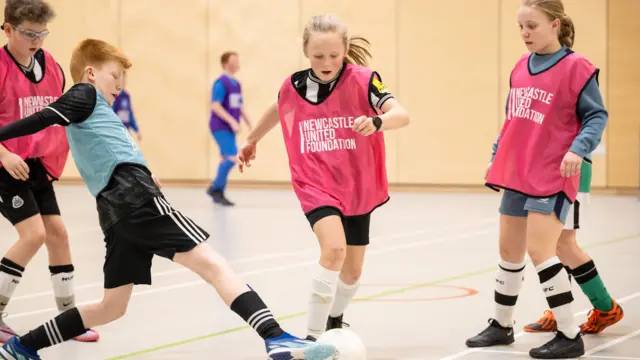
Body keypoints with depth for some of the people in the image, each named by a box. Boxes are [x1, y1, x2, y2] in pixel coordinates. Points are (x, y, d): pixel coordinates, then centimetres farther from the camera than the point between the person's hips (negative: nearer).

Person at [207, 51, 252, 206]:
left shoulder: (236, 84, 13)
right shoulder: (220, 83, -13)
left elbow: (240, 106, 20)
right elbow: (215, 106, -18)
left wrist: (249, 123, 13)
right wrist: (232, 121, -23)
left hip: (230, 128, 9)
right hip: (220, 127, -9)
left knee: (226, 159, 9)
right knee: (233, 157, -17)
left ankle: (218, 193, 16)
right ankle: (215, 188, -5)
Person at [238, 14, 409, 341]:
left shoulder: (362, 80, -15)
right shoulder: (293, 86, -8)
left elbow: (402, 115, -28)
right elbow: (278, 110, 17)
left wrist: (376, 122, -49)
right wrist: (251, 140, 31)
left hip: (357, 189, 1)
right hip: (316, 187, -1)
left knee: (352, 270, 14)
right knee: (334, 247, -27)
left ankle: (334, 322, 45)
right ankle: (312, 337, -20)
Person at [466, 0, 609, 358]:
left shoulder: (576, 67, -12)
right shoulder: (521, 67, 9)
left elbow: (597, 116, -10)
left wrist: (578, 148, -25)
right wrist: (496, 159, 19)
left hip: (552, 177, -7)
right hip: (515, 175, 7)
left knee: (540, 250, -12)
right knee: (509, 250, 14)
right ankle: (502, 325, 31)